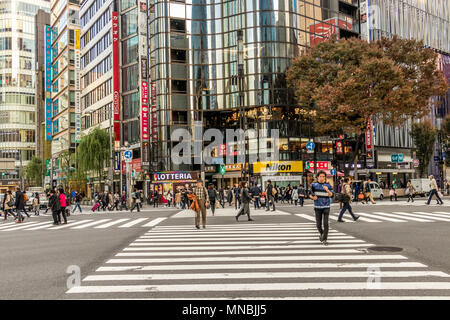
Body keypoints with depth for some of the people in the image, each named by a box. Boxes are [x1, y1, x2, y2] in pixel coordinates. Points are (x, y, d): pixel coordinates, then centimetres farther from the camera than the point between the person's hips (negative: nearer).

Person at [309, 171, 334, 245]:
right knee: (318, 224, 5)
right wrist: (313, 197, -13)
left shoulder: (328, 185, 0)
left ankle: (324, 239, -4)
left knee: (325, 223, -12)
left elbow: (331, 195, -8)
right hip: (317, 207, 1)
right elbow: (310, 194, 9)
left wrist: (327, 190, -27)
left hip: (326, 207, -1)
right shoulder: (314, 185, 3)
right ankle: (322, 234, 35)